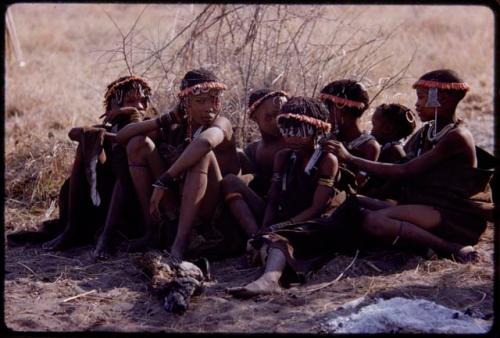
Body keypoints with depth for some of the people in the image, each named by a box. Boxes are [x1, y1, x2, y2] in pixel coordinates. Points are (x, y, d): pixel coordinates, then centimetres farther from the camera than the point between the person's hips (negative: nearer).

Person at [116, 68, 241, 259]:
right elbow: (122, 136, 4)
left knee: (203, 153, -32)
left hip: (213, 208, -5)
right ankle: (151, 231, -7)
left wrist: (164, 180, -40)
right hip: (178, 203, 5)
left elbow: (205, 142, -38)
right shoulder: (175, 127, 5)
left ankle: (180, 243, -40)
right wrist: (164, 120, -6)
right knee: (138, 143, -1)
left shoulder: (221, 123, -11)